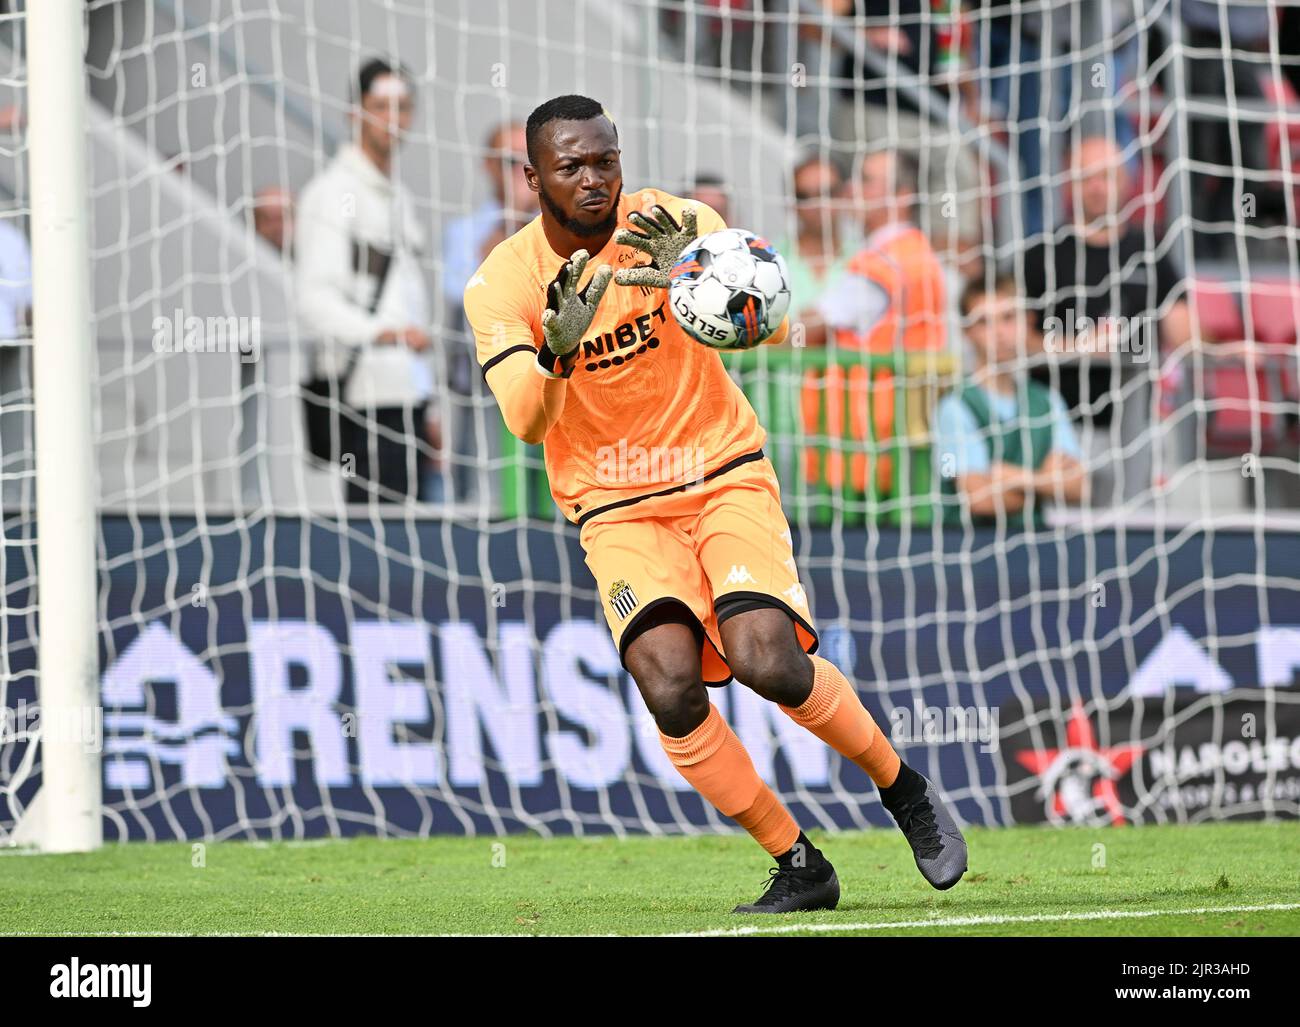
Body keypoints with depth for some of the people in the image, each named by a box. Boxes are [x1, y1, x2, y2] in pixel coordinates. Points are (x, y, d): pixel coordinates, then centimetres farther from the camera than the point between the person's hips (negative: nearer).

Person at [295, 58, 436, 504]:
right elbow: (315, 300, -18)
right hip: (367, 398, -9)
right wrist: (383, 332, -34)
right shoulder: (333, 192, -8)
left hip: (406, 391, 9)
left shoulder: (396, 196, 21)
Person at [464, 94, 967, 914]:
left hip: (726, 478, 0)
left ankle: (904, 789, 5)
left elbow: (775, 327, -18)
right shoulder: (502, 284, -7)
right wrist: (559, 347, -39)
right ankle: (798, 865, -6)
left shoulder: (674, 225, -7)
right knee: (670, 687, -23)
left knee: (768, 662, -23)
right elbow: (526, 422, -19)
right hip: (617, 510, 1)